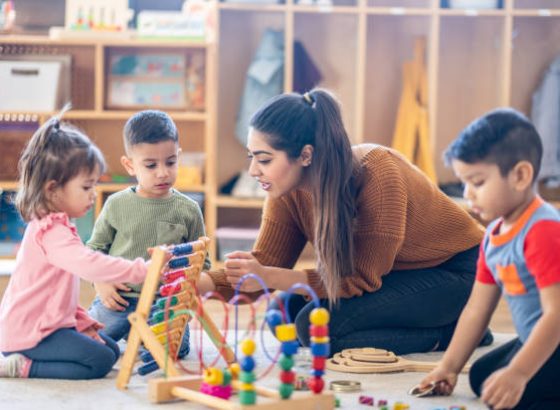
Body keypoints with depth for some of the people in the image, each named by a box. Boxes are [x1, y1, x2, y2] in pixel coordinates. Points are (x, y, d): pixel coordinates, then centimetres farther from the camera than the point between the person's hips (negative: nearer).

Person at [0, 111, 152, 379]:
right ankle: (24, 367, -9)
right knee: (100, 360, -16)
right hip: (29, 333, -11)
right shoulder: (52, 232, -20)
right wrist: (141, 270, -39)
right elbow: (89, 265, -37)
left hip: (49, 324, 11)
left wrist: (83, 323, 13)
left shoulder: (55, 226, 16)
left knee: (111, 349, 12)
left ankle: (24, 363, 8)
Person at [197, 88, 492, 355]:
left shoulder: (377, 175, -30)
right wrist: (199, 283, -25)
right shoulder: (288, 191, -10)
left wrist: (268, 277, -34)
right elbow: (265, 265, -7)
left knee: (316, 324, -24)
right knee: (286, 311, -10)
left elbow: (363, 279, -27)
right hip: (393, 275, 9)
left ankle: (447, 335, -9)